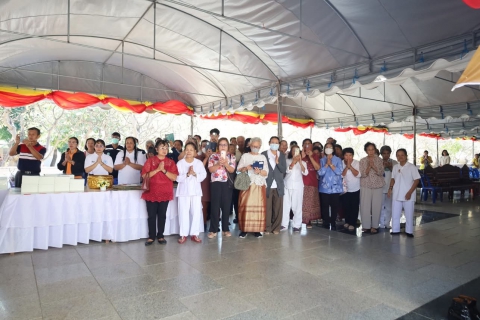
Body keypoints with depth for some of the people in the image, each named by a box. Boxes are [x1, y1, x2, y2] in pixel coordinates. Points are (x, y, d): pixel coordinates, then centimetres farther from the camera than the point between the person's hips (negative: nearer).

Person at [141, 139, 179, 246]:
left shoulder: (171, 162, 6)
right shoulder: (150, 160, 1)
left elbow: (174, 177, -4)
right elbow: (144, 175, -8)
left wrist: (164, 170, -15)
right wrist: (157, 169, -16)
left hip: (165, 193, 1)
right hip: (151, 192, -1)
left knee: (162, 215, 7)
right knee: (152, 215, 3)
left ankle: (160, 236, 17)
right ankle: (151, 236, 13)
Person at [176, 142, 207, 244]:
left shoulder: (199, 163, 3)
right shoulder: (180, 163, -2)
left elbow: (203, 175, -4)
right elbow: (178, 178, -8)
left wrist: (195, 174, -20)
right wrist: (187, 174, -22)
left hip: (196, 190, 2)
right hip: (183, 191, -1)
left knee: (196, 212, 3)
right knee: (183, 212, 2)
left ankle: (194, 234, 13)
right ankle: (183, 234, 11)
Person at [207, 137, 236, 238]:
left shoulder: (231, 156, 7)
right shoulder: (213, 156, 4)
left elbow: (232, 170, -4)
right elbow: (211, 169, -6)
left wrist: (225, 163, -19)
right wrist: (219, 163, -20)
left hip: (227, 184, 1)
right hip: (216, 183, -1)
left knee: (226, 206, 6)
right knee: (215, 206, -1)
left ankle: (225, 229, 17)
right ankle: (213, 230, 6)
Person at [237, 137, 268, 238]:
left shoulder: (263, 157, 13)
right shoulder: (245, 156, 10)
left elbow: (266, 173, 5)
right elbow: (238, 169, 5)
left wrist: (259, 171, -15)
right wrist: (245, 168, -15)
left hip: (259, 186, 1)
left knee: (259, 207, -2)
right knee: (245, 207, -5)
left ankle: (257, 230, 4)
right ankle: (244, 229, 2)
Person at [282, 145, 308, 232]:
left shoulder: (303, 162, 8)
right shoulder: (287, 161, 7)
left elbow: (305, 173, -9)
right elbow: (287, 170, -9)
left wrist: (300, 162, -20)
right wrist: (294, 161, -18)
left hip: (298, 186, -1)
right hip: (287, 186, 1)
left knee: (297, 206, -3)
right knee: (286, 205, 3)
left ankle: (297, 225, 4)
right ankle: (284, 224, 11)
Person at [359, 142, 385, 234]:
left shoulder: (379, 160, 3)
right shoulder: (363, 160, 0)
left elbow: (381, 173, -6)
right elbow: (363, 174, -6)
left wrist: (373, 166, -21)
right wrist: (369, 166, -21)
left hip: (378, 186, 1)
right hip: (366, 186, -1)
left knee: (377, 206, 1)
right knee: (365, 206, -3)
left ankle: (374, 226, 12)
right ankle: (366, 226, 9)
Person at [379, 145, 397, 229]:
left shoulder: (394, 162, 5)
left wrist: (391, 167, -10)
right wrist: (383, 166, -13)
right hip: (381, 187, -1)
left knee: (389, 207, 5)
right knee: (381, 206, 1)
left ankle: (387, 223, 16)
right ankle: (381, 223, 11)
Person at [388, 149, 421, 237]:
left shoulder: (412, 167, -9)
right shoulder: (395, 167, 6)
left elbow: (416, 180, -9)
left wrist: (410, 192, -15)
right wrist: (390, 188, 1)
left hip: (408, 195, -4)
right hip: (396, 194, 4)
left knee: (409, 214, 6)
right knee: (395, 213, 8)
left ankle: (409, 231, 18)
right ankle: (395, 230, 20)